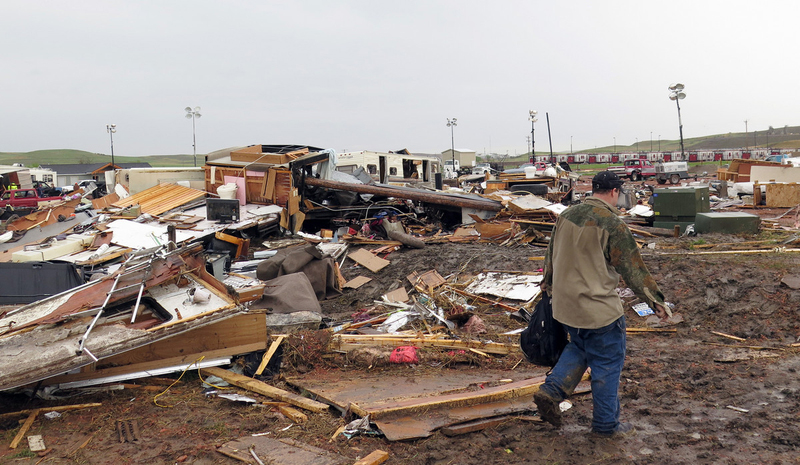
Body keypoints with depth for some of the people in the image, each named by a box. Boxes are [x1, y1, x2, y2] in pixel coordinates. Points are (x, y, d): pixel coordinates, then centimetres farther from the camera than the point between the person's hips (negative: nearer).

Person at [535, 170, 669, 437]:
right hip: (598, 309, -7)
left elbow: (551, 254, 15)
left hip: (565, 305, 7)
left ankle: (550, 391, 12)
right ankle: (605, 424, 20)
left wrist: (548, 284, 29)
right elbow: (633, 268, -13)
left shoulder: (566, 215, 3)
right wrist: (655, 300, -2)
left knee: (578, 349, 27)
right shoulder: (611, 224, -17)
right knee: (607, 365, 9)